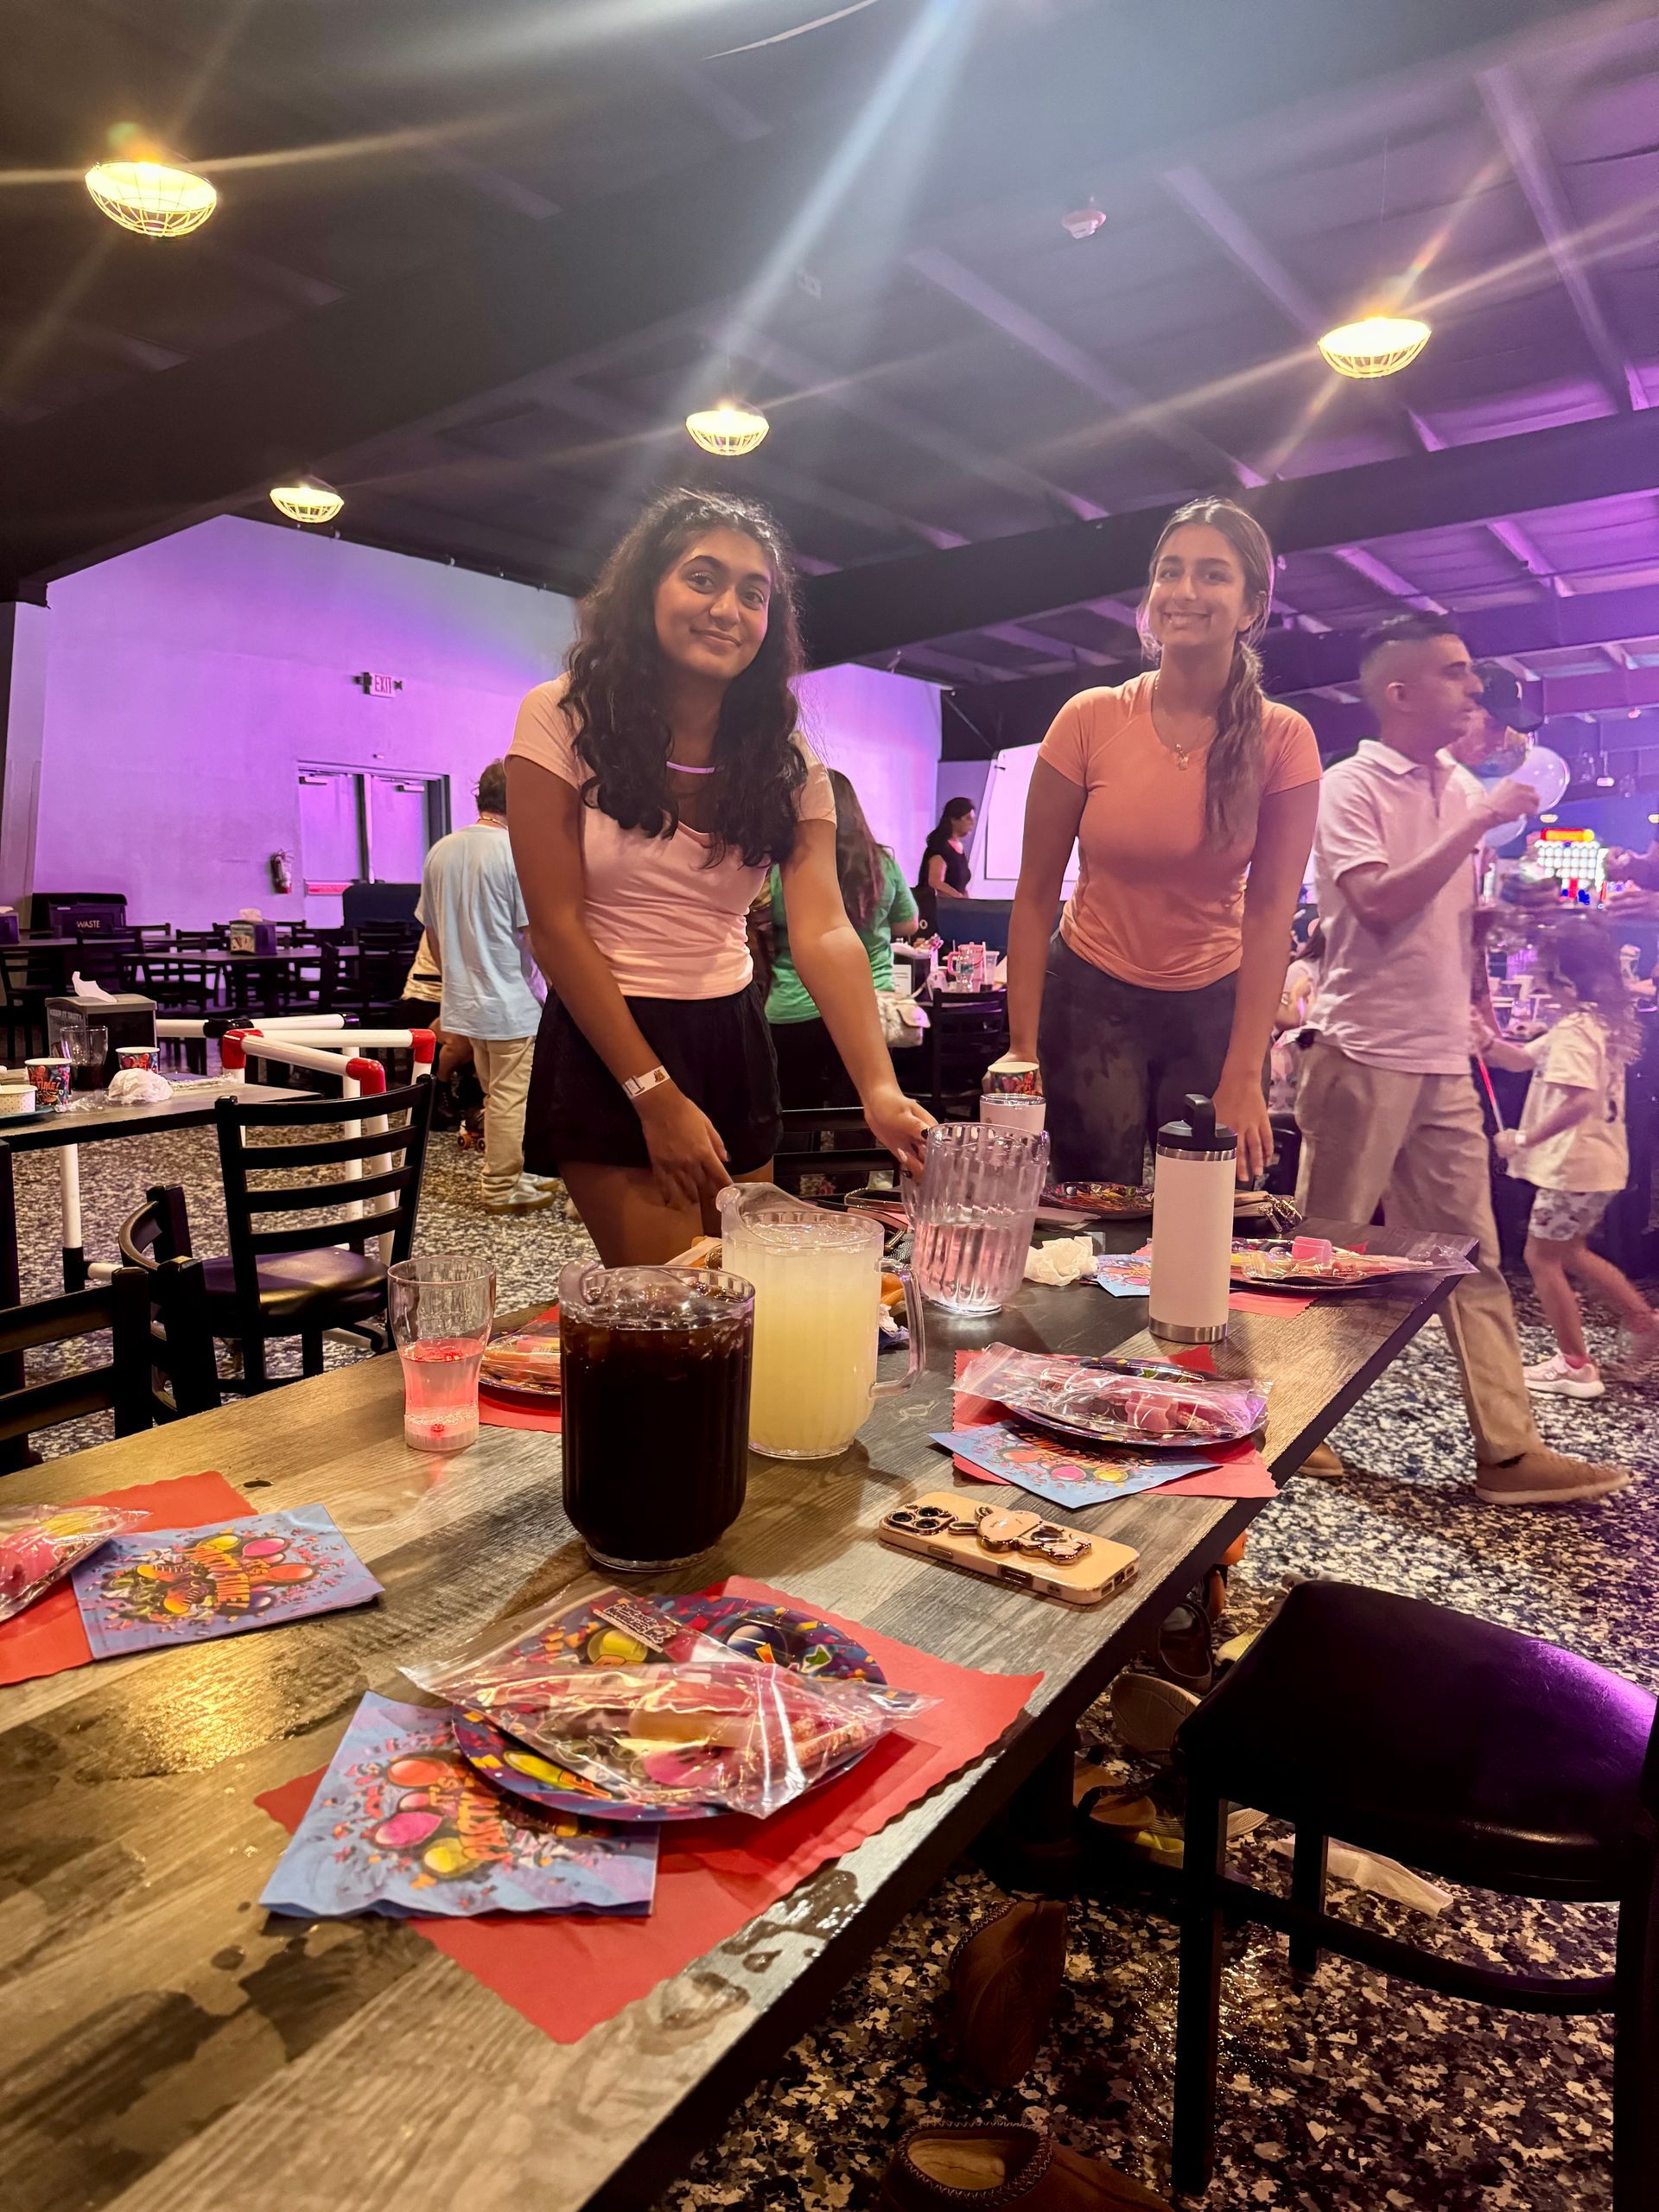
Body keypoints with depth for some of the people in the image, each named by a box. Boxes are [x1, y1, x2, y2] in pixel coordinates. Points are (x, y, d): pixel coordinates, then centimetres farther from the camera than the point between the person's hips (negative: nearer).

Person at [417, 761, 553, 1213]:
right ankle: (503, 1189, 10)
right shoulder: (518, 853, -15)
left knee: (496, 1095, 19)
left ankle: (505, 1175, 29)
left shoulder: (440, 852, 6)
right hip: (511, 1003, -7)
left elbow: (432, 934, 12)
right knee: (510, 1098, 2)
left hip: (462, 1001, 7)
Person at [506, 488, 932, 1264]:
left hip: (733, 1041, 4)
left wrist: (879, 1088, -30)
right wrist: (656, 1096, -15)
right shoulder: (563, 720, -8)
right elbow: (557, 928, -11)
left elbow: (824, 932, -14)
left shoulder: (784, 756, 0)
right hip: (604, 1051, -4)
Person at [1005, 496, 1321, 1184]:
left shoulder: (1282, 740, -5)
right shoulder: (1089, 720, -8)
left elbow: (1270, 911, -10)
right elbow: (1035, 896, -6)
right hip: (1090, 998, -1)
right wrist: (1024, 1050, -12)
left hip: (1213, 1004, 1)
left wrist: (1242, 1080, -17)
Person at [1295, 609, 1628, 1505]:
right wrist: (1476, 824, -14)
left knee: (1473, 1257, 7)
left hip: (1444, 1061, 7)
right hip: (1366, 1055, -7)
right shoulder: (1349, 786, -6)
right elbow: (1379, 902, -20)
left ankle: (1507, 1449, 12)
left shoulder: (1463, 787, 15)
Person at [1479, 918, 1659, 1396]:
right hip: (1601, 1160, 10)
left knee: (1541, 1258, 3)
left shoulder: (1574, 1030, -21)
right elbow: (1526, 1060, 12)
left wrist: (1525, 1140, -26)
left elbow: (1580, 1101, -33)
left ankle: (1576, 1367, 10)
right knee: (1571, 1253, 23)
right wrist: (1485, 1041, -3)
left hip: (1574, 1164, -10)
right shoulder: (1603, 1022, 10)